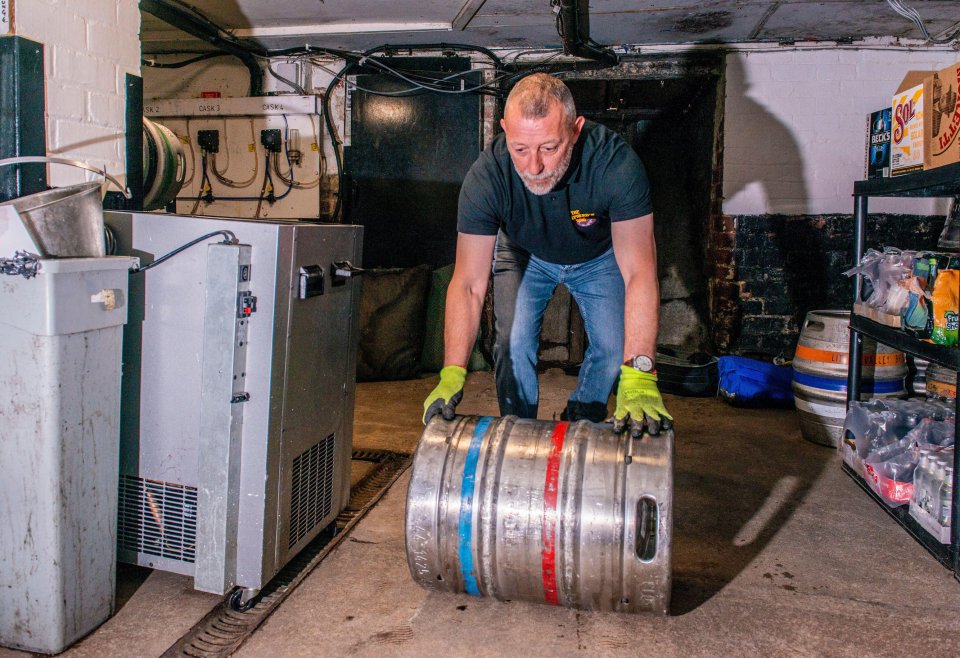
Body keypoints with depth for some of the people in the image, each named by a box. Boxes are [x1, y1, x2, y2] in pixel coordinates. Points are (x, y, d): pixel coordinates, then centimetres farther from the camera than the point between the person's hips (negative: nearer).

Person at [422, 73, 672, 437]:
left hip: (598, 256, 0)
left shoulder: (616, 164, -39)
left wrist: (637, 375, -52)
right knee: (514, 344, -14)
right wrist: (452, 375, -44)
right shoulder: (485, 176, -36)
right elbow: (468, 284, -33)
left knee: (615, 348, -10)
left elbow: (639, 273, -42)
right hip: (525, 254, 0)